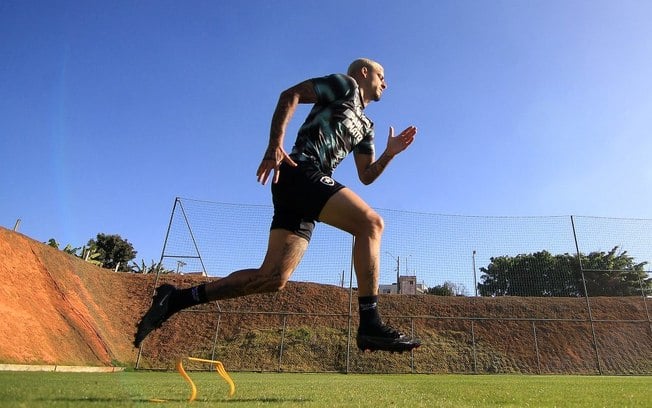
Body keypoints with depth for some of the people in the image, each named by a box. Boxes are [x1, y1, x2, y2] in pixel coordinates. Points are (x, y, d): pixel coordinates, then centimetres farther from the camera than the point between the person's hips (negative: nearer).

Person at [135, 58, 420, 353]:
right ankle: (370, 325, -23)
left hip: (299, 190, 8)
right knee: (370, 222, -21)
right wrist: (275, 144, -13)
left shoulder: (365, 127, 32)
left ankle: (175, 299, 6)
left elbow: (366, 176, 27)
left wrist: (389, 153, 11)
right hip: (300, 172, -8)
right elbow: (290, 94, 0)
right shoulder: (345, 85, 12)